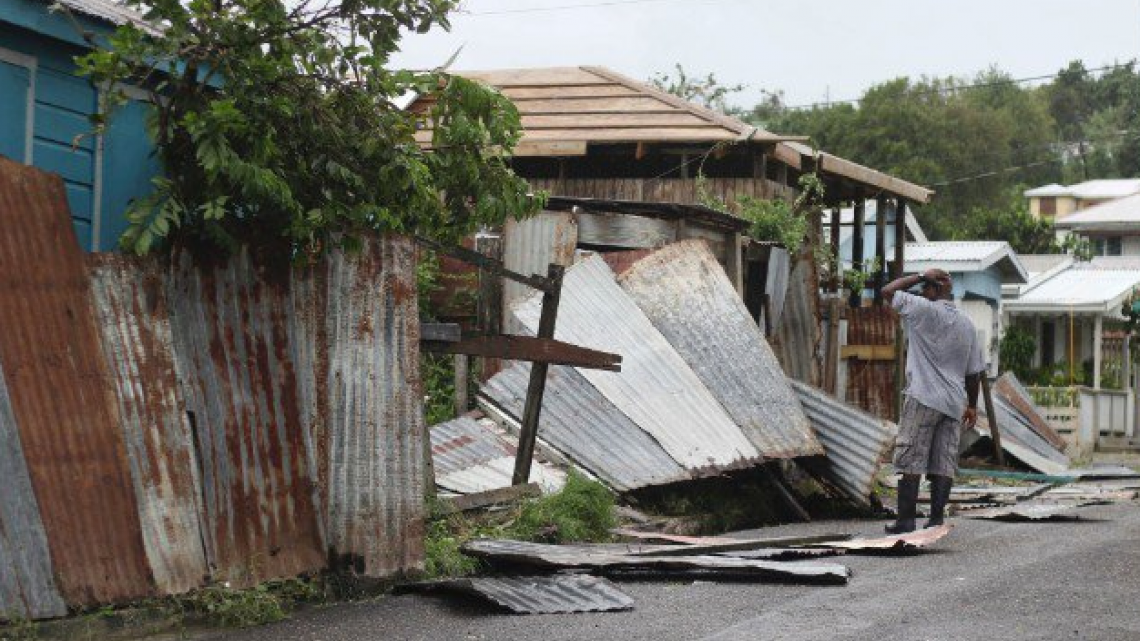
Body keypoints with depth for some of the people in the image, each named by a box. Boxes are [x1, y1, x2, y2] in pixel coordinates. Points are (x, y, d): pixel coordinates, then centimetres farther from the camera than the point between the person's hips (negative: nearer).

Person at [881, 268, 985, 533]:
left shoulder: (924, 310, -9)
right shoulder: (967, 323, 12)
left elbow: (888, 291, -1)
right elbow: (974, 370, 15)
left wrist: (921, 277, 4)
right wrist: (972, 406, 21)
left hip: (923, 398, -6)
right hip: (954, 402, 6)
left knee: (910, 461, -3)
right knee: (944, 464, 5)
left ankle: (906, 519, -5)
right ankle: (937, 519, 2)